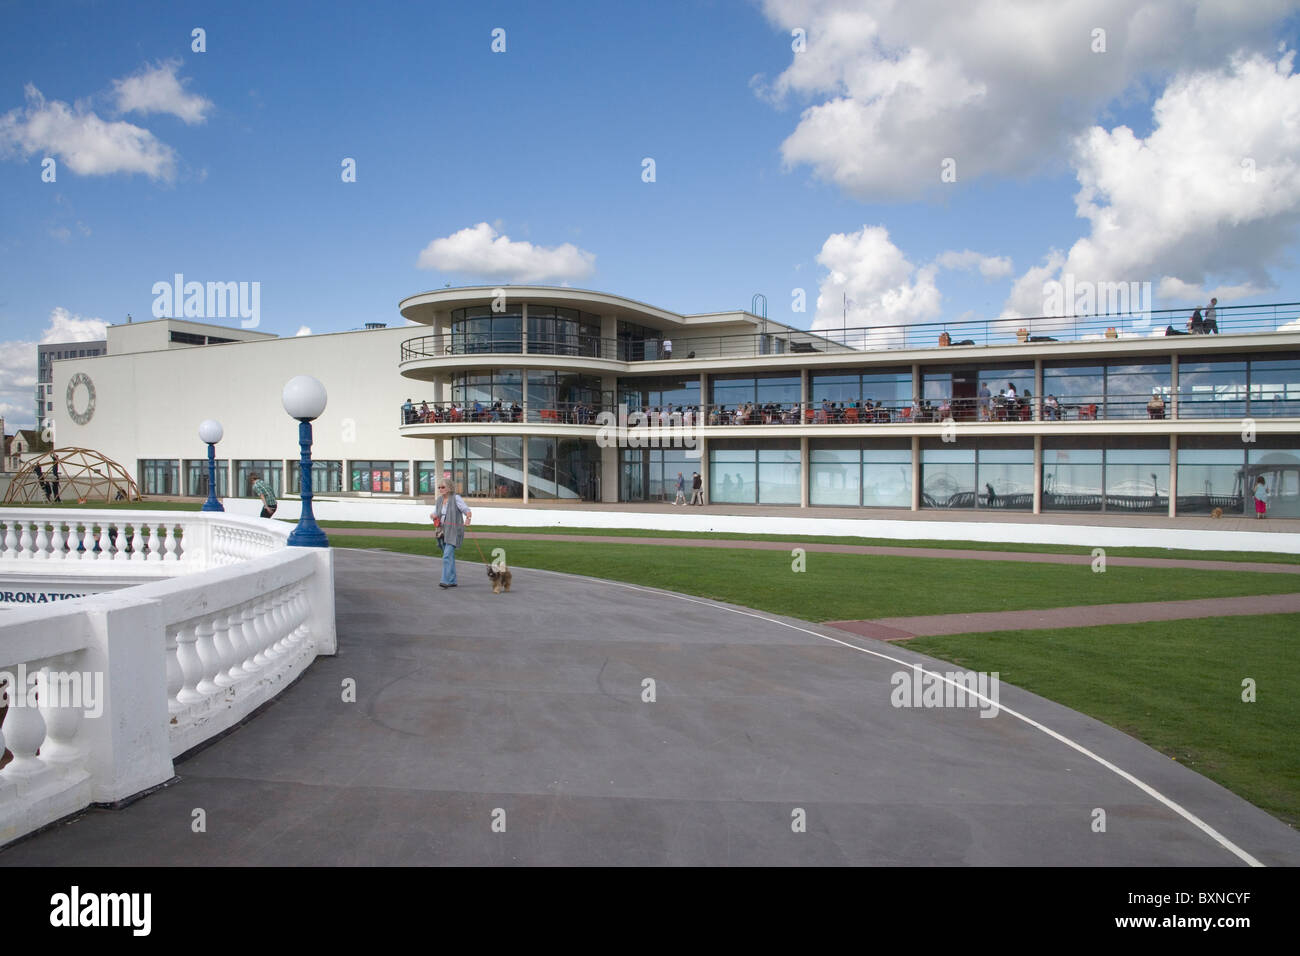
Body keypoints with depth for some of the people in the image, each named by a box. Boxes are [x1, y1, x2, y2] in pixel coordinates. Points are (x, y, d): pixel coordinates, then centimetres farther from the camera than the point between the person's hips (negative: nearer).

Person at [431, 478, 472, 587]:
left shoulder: (456, 498, -8)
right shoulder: (439, 500, 11)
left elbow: (468, 511, -13)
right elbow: (434, 513, 18)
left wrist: (467, 519, -34)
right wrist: (433, 515, -7)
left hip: (453, 532, -7)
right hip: (442, 532, 7)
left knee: (447, 556, -17)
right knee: (449, 557, 13)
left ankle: (446, 581, -20)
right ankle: (452, 581, 21)